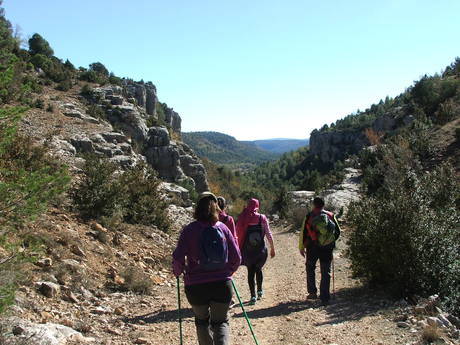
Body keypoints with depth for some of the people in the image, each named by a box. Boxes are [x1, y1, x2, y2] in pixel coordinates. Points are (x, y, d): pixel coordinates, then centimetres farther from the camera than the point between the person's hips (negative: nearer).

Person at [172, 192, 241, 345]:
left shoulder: (189, 230, -7)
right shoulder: (223, 227, -1)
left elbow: (178, 258, -12)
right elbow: (237, 258, 1)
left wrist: (177, 272, 9)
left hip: (196, 286, -1)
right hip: (222, 285, 1)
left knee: (202, 321, 23)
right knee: (221, 322, 14)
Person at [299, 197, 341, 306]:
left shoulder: (309, 217, -4)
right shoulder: (331, 216, 2)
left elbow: (303, 233, -3)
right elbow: (338, 231, 9)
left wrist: (301, 248, 7)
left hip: (313, 248, -1)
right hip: (327, 248, 1)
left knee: (310, 269, 20)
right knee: (326, 272, 8)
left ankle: (312, 292, 18)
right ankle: (325, 298, 7)